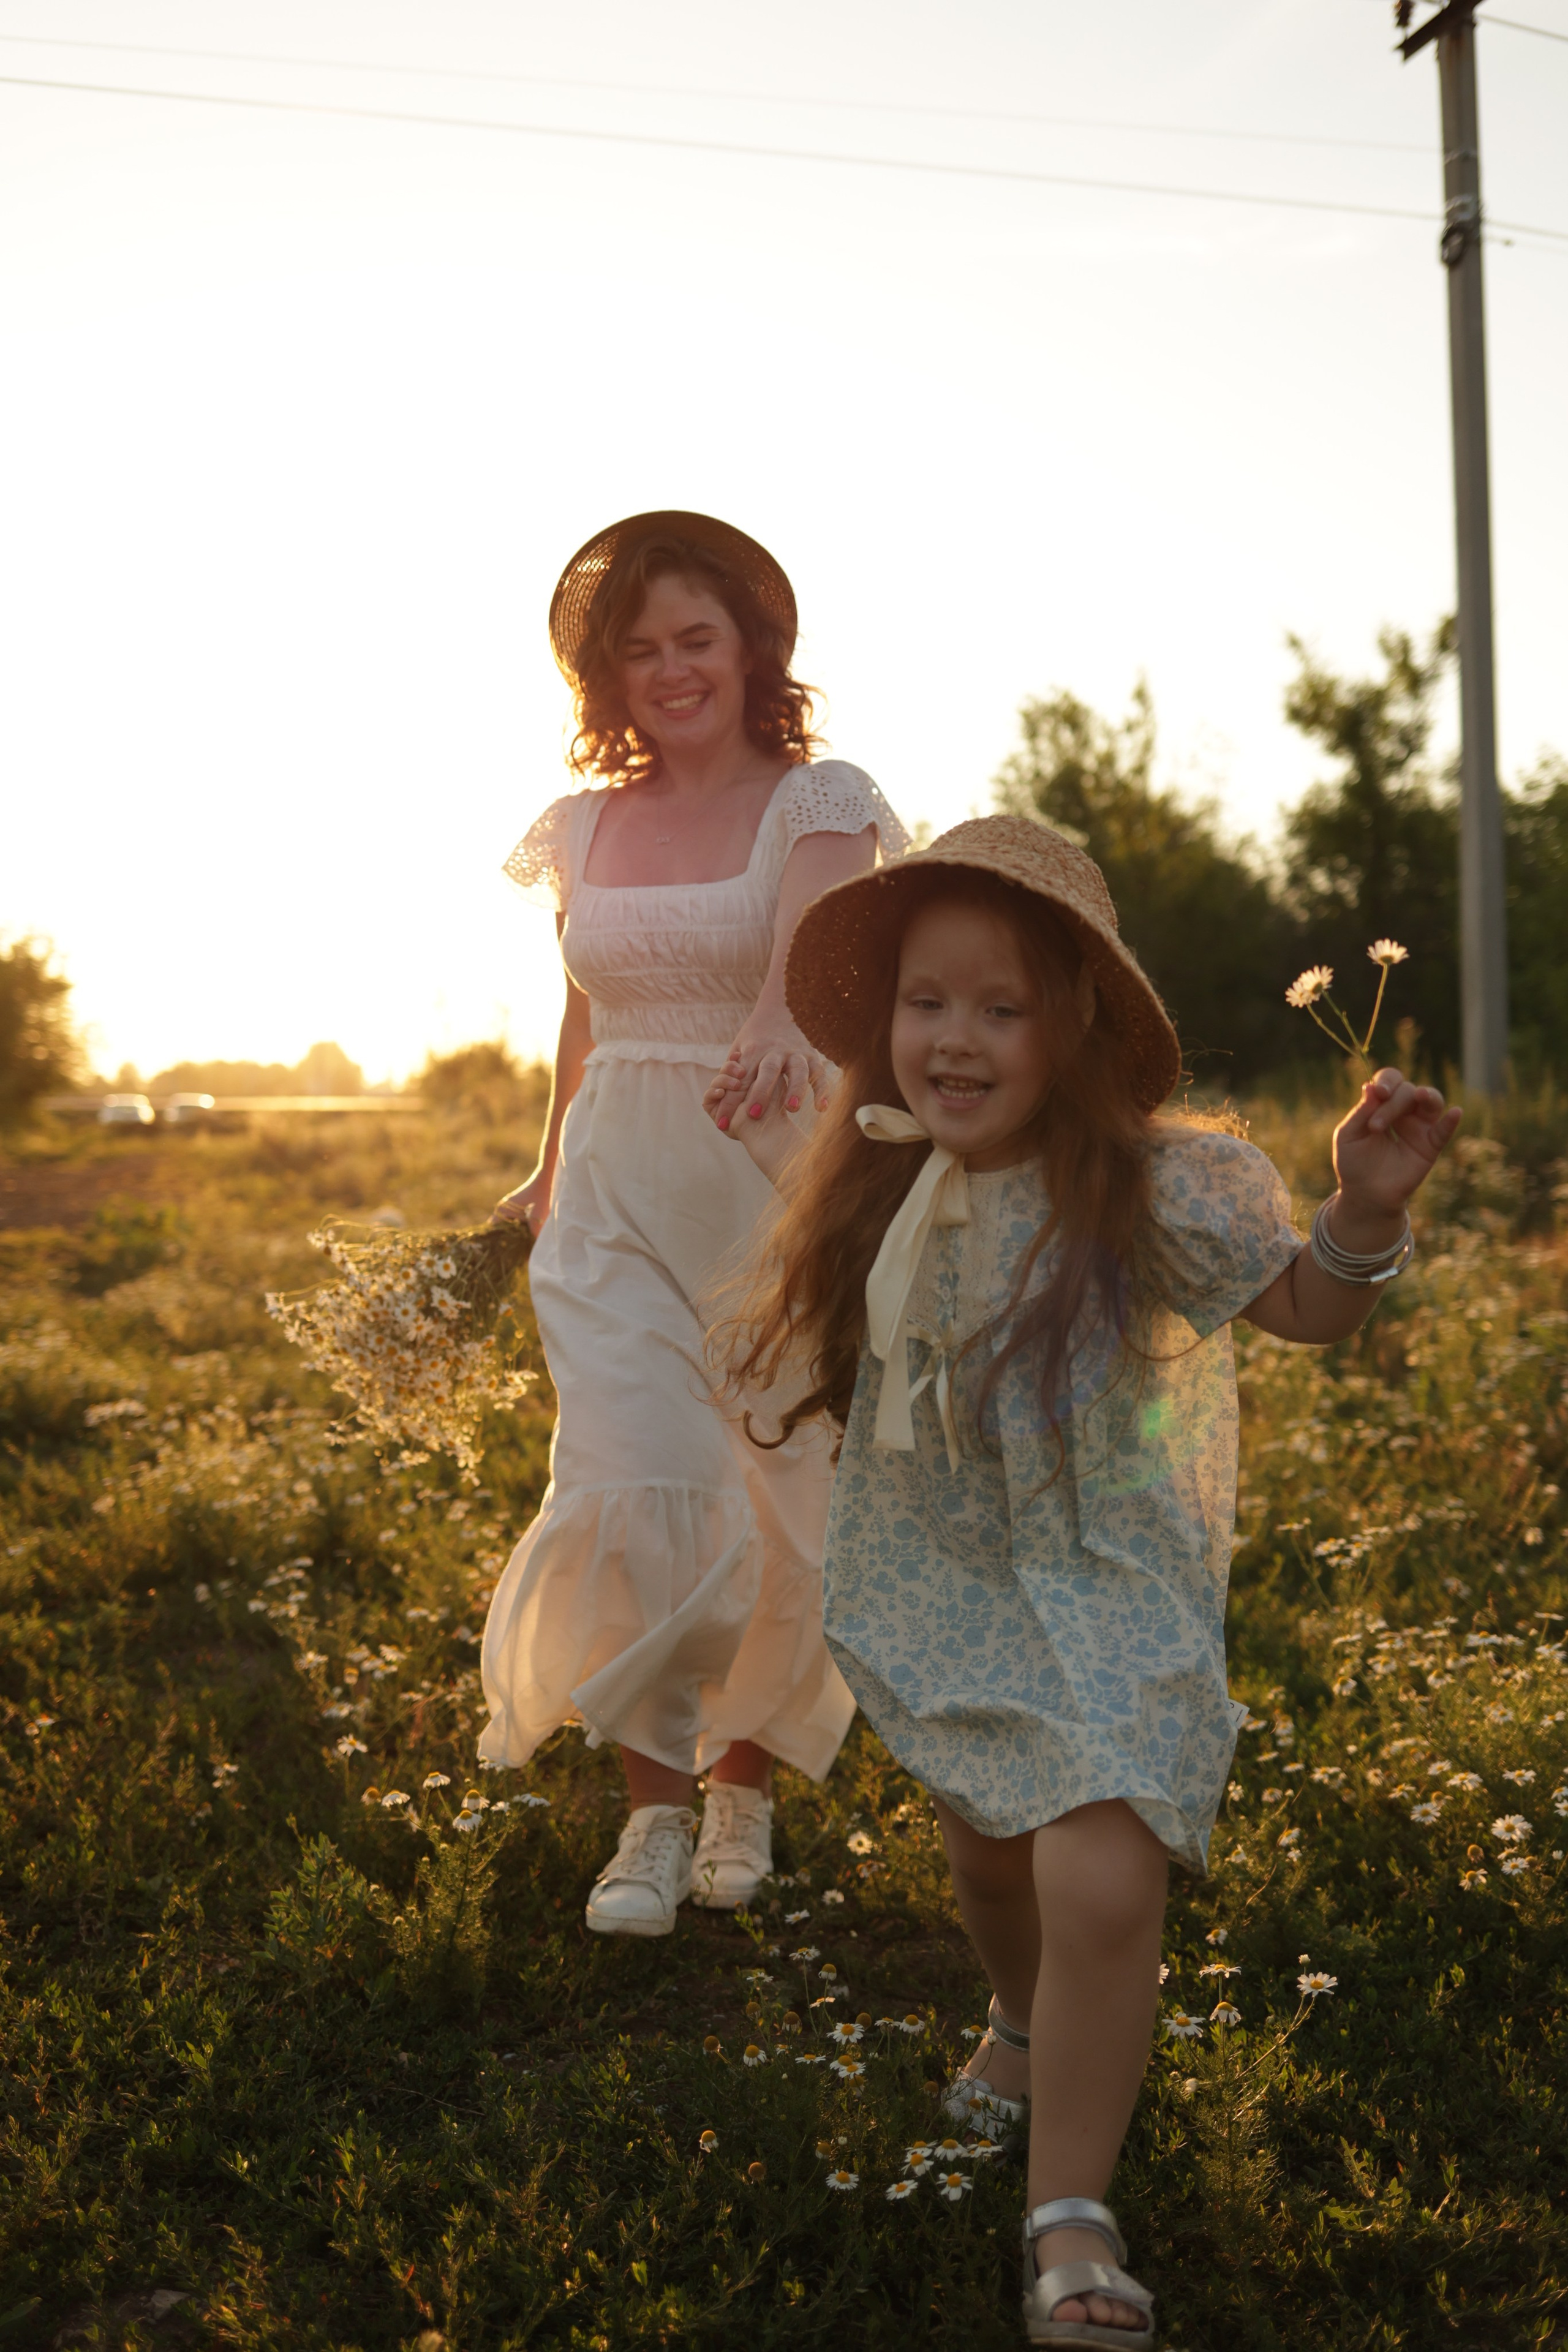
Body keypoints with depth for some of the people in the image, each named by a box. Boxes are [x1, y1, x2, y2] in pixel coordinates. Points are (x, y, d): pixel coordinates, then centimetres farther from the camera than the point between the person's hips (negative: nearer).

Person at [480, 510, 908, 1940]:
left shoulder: (817, 803, -4)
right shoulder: (591, 827, 9)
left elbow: (815, 933, -26)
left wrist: (780, 1022, -48)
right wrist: (551, 1170, 29)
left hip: (780, 1188, -2)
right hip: (619, 1198, 3)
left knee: (781, 1510, 5)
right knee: (634, 1498, -12)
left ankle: (744, 1783, 28)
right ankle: (656, 1812, 2)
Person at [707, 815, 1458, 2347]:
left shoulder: (1152, 1192, -22)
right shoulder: (891, 1179, -6)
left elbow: (1304, 1305, -14)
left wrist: (1367, 1207, -30)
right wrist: (773, 1144, 16)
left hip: (1105, 1588, -5)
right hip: (949, 1584, 5)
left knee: (1103, 1888, -19)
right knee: (984, 1849, 23)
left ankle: (1070, 2220, 0)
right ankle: (1028, 2027, 57)